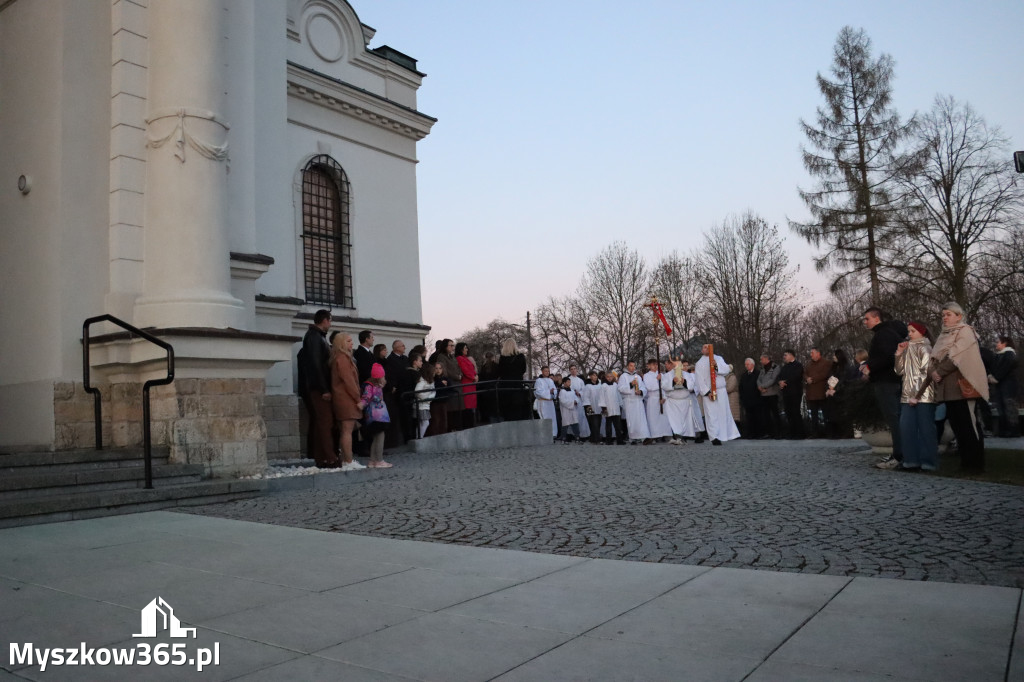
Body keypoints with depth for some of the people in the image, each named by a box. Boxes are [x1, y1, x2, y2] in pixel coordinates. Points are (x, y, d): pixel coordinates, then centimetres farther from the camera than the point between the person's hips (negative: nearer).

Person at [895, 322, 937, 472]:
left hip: (923, 396, -7)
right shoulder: (907, 348, 20)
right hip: (908, 395, 7)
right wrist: (899, 353, 3)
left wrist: (917, 395, -16)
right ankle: (911, 460, 6)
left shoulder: (924, 348, -3)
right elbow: (900, 371, 14)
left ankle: (928, 462, -1)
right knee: (906, 427, 2)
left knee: (925, 428, -4)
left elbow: (926, 373, -11)